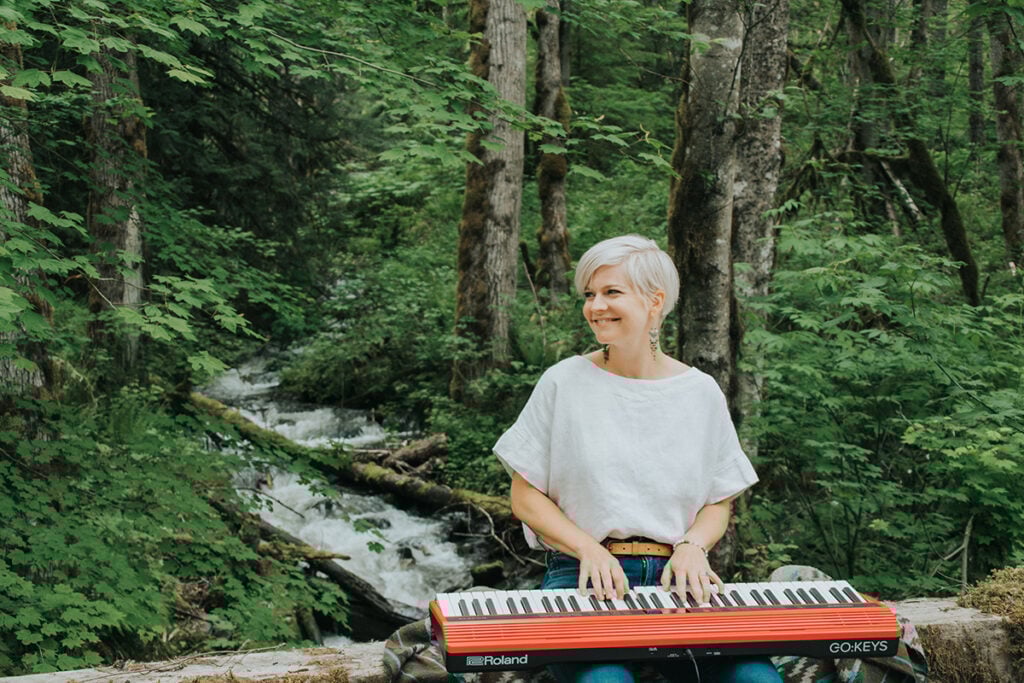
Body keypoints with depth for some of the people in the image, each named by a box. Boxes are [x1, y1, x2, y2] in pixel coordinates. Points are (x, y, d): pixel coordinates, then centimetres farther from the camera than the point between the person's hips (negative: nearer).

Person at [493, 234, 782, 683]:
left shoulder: (701, 393, 8)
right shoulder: (564, 383, 2)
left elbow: (719, 502, 15)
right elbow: (525, 498, 5)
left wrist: (692, 546, -7)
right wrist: (589, 549, -11)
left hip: (677, 576, 2)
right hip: (585, 577, -2)